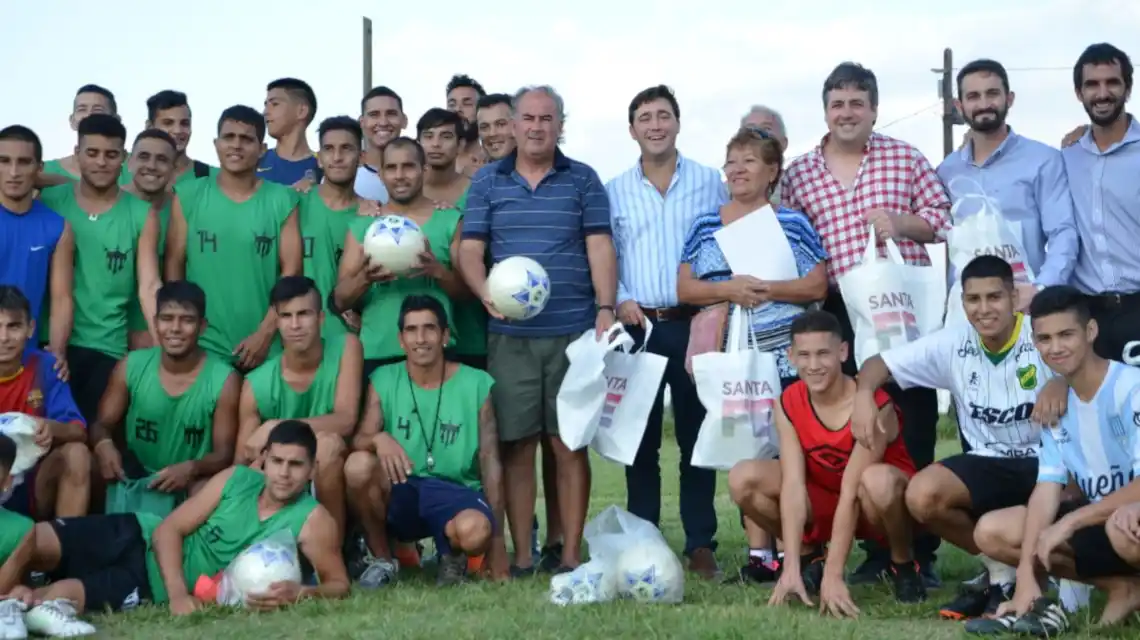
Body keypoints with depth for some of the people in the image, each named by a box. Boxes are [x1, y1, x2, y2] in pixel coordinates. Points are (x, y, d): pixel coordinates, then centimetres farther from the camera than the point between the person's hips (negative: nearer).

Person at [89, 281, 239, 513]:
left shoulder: (224, 380, -14)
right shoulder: (131, 366, -4)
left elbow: (224, 454, -12)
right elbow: (102, 424, 2)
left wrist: (192, 468, -36)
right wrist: (103, 444, -25)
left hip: (189, 482, -3)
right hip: (134, 475, 3)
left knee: (207, 488, -36)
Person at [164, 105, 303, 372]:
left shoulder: (282, 200, 2)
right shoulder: (188, 196, 4)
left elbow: (291, 270, -2)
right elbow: (174, 263, 3)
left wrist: (265, 333, -9)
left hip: (264, 349, 0)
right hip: (202, 347, 0)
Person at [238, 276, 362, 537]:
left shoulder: (346, 347, -11)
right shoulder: (256, 384, -10)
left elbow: (346, 421, -21)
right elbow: (242, 466, -6)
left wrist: (274, 427, -29)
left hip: (335, 481, -1)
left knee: (327, 442, -32)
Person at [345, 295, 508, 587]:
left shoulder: (476, 384, -3)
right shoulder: (383, 380, 1)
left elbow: (490, 462, -3)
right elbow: (359, 439, -10)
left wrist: (497, 539, -6)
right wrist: (379, 439, -36)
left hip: (456, 492, -1)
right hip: (401, 494, 2)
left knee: (475, 530, -37)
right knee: (358, 464, -30)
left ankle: (452, 554, 4)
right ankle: (381, 559, -6)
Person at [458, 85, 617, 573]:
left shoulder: (584, 181, 9)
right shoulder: (488, 182, 11)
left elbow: (600, 248, 2)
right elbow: (470, 250, 6)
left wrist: (606, 308, -11)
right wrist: (487, 292, -15)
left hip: (574, 332, -1)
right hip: (509, 335, 1)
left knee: (570, 444, 1)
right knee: (516, 445, 1)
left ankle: (571, 553, 8)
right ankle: (521, 555, 9)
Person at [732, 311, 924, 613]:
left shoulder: (874, 406, -27)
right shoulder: (787, 405, -13)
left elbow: (850, 492, -31)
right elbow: (793, 484, -21)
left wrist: (833, 575, -33)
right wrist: (791, 568, -30)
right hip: (824, 502, 4)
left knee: (878, 480, -40)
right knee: (743, 478, -19)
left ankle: (903, 565, -9)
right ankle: (811, 556, 6)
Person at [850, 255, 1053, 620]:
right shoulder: (952, 344, -1)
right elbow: (881, 363, 3)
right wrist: (864, 393, -20)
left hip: (1044, 461, -3)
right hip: (987, 464, 4)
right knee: (922, 496, -24)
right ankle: (1001, 569, 3)